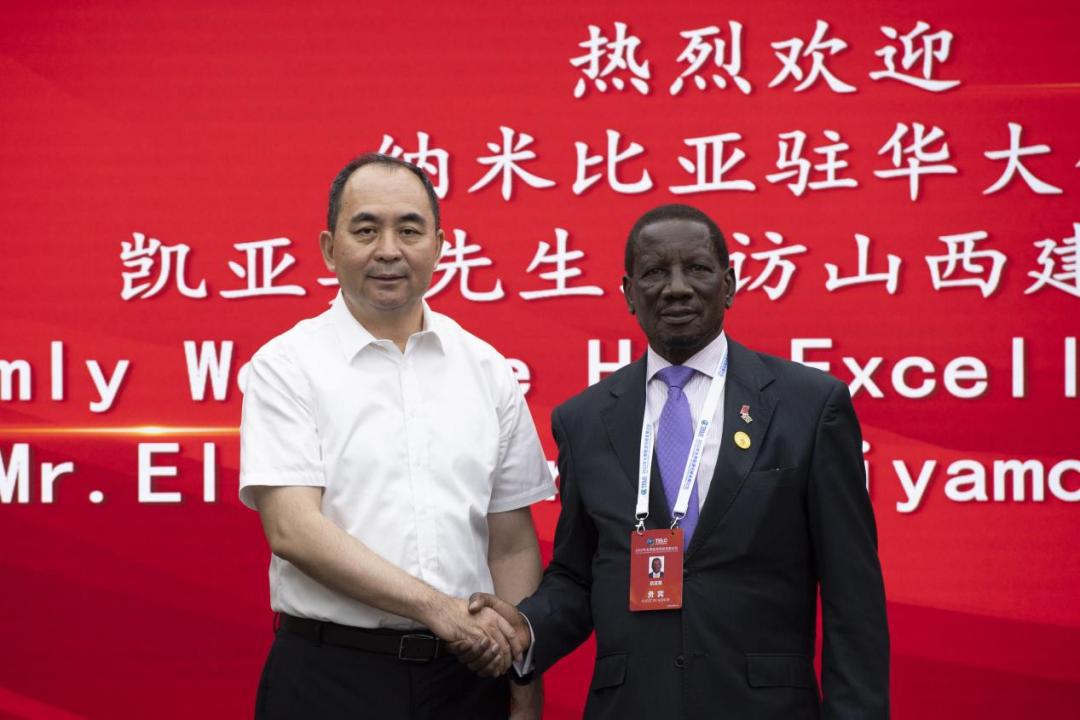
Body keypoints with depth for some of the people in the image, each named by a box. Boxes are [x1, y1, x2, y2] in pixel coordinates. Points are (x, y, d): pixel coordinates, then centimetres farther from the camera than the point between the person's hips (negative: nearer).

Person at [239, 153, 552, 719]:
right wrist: (439, 608, -16)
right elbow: (292, 529, -13)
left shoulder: (485, 370, 7)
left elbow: (512, 543, 7)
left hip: (468, 673, 3)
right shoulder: (286, 365, -3)